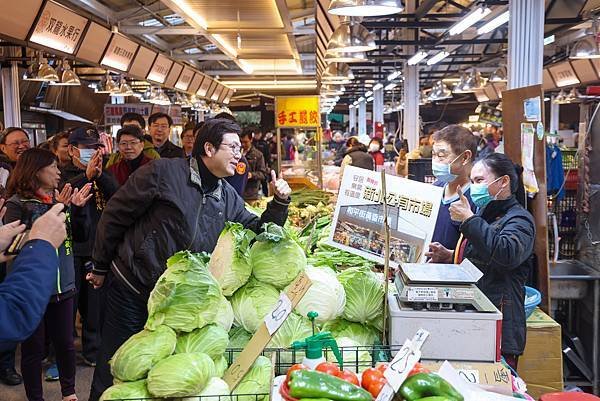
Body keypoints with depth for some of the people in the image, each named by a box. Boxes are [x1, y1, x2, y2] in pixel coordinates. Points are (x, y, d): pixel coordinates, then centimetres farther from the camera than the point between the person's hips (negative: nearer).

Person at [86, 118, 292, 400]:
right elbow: (115, 215, -8)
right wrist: (101, 267, -1)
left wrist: (280, 203, -7)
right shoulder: (163, 172, -14)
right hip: (131, 291, -5)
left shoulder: (228, 198, 5)